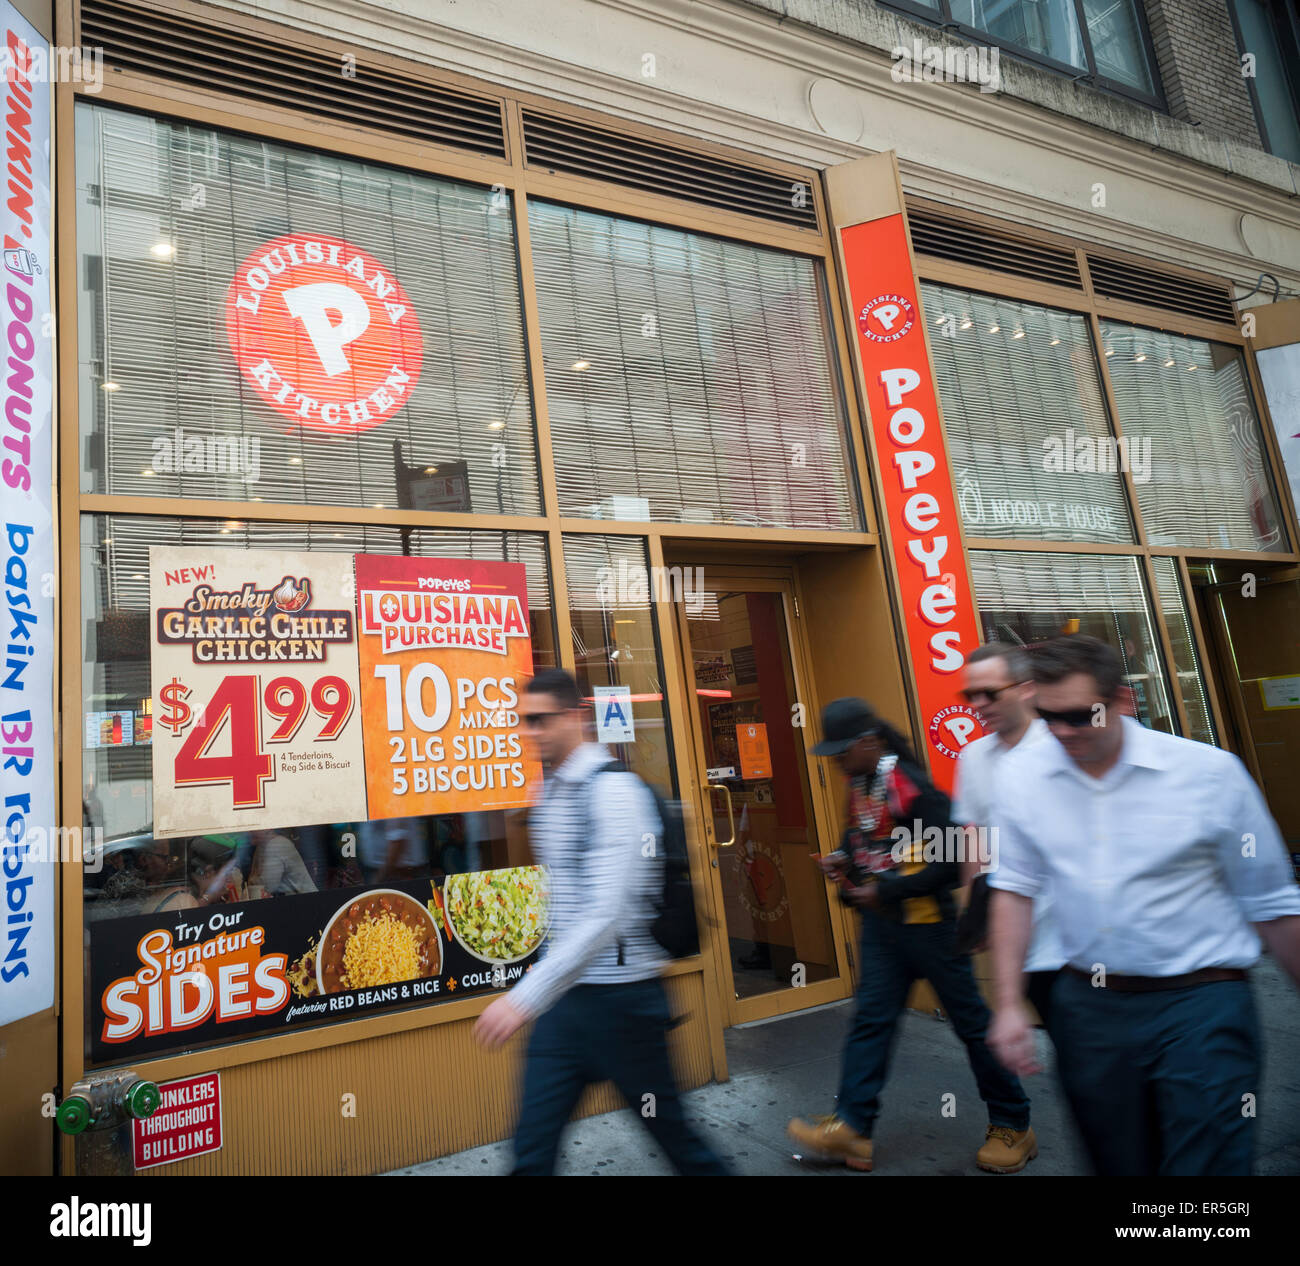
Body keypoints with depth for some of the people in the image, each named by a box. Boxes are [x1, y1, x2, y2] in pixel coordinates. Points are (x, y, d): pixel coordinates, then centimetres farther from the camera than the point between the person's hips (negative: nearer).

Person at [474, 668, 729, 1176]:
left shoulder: (614, 790, -18)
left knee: (671, 1133, 11)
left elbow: (609, 913, -27)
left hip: (622, 996, -7)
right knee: (532, 1145, 8)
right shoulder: (548, 792, 9)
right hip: (564, 996, 7)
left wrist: (527, 996, -30)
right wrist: (544, 974, 18)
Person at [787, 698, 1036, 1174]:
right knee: (871, 1019, 8)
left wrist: (887, 890, -22)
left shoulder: (910, 787, -22)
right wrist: (844, 858, 1)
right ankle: (851, 1127, 15)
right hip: (880, 922, 7)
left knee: (970, 1020, 9)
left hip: (925, 921, -7)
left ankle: (1012, 1126, 27)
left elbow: (951, 860, -24)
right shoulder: (858, 783, 4)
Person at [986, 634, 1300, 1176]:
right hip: (1087, 1005, 3)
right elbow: (1014, 889, 1)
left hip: (1202, 1007, -2)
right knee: (1117, 1162, 18)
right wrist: (1009, 1005, -3)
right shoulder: (1022, 776, -3)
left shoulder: (1210, 771, -8)